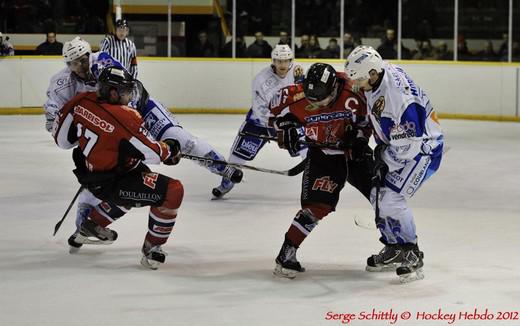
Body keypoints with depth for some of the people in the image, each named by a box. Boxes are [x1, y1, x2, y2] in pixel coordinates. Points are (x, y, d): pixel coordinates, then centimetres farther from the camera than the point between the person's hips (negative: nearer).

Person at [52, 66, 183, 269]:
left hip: (91, 177, 9)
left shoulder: (82, 102, -8)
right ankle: (152, 248, -1)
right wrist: (170, 150, 1)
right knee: (173, 191, -14)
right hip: (110, 185, -9)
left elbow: (61, 138, 4)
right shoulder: (125, 119, -28)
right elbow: (151, 153, -19)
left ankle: (92, 225, 43)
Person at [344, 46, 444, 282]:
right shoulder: (378, 75, -5)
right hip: (397, 145, 10)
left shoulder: (398, 95, -33)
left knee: (391, 198, -18)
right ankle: (394, 249, 25)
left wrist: (385, 162, -18)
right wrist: (380, 147, 13)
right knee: (378, 196, 9)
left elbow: (408, 142, -30)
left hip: (423, 148, -10)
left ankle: (412, 256, -5)